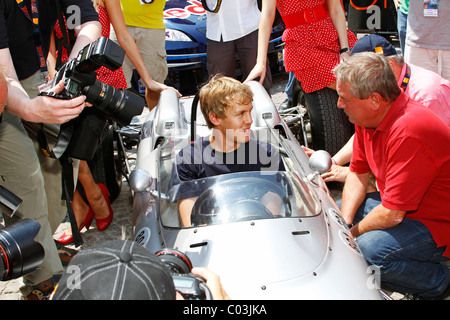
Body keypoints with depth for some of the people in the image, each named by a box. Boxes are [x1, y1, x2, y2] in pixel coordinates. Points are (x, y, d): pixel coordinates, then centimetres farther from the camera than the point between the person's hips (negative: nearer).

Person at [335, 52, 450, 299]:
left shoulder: (408, 132, -33)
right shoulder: (367, 117, -3)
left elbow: (391, 215, -30)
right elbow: (358, 174, 7)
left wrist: (352, 234, -13)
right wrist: (344, 223, -6)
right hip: (397, 208, 10)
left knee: (369, 251, -32)